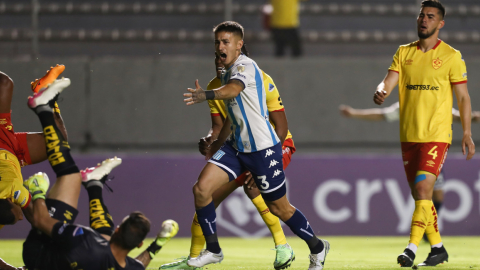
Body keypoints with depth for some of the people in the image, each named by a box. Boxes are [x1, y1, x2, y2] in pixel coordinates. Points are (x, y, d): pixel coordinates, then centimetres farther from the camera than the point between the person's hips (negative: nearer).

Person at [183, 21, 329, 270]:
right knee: (201, 188, -9)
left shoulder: (245, 65, -16)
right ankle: (213, 250, 3)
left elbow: (233, 90, -41)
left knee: (279, 208, 3)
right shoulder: (228, 72, 13)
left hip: (262, 148, -8)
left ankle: (317, 248, 26)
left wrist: (206, 95, -60)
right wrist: (217, 144, 34)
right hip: (236, 146, 8)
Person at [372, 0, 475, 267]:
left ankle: (411, 249, -18)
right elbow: (389, 81, 1)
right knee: (419, 194, 8)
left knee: (422, 188, -16)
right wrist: (381, 91, -23)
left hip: (436, 135, -5)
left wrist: (467, 133, -2)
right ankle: (437, 248, 19)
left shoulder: (451, 56, -1)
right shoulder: (404, 52, 10)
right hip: (409, 135, 5)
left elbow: (463, 97, 2)